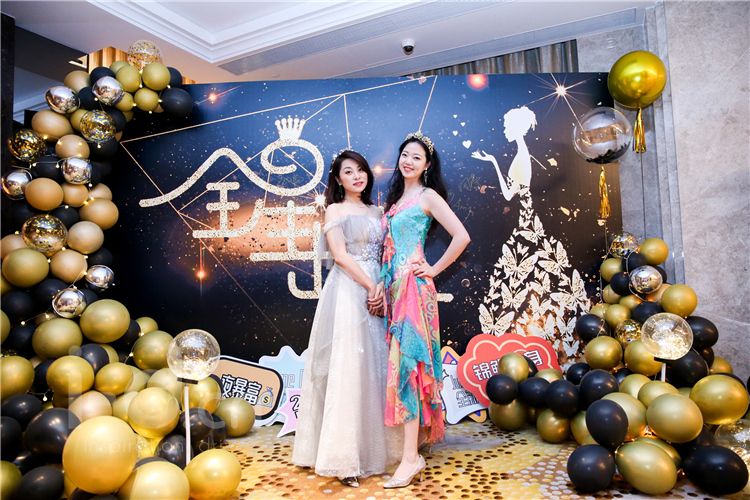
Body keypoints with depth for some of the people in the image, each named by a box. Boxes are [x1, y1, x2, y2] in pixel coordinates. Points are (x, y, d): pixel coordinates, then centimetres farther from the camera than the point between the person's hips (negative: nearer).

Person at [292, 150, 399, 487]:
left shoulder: (375, 212, 19)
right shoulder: (335, 210, 4)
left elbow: (385, 256, 12)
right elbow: (340, 255, -9)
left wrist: (382, 288, -5)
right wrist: (370, 286, -13)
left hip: (376, 292, 6)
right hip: (348, 291, -6)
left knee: (375, 365, 7)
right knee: (347, 366, -7)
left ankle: (372, 446, 19)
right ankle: (343, 457, 0)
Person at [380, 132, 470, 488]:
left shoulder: (428, 196, -2)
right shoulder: (395, 197, 19)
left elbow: (461, 236, -12)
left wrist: (435, 269, -7)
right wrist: (382, 287, 8)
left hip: (413, 286, -7)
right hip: (393, 286, 7)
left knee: (405, 362, -11)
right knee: (401, 362, 8)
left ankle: (411, 457, -4)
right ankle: (410, 445, 19)